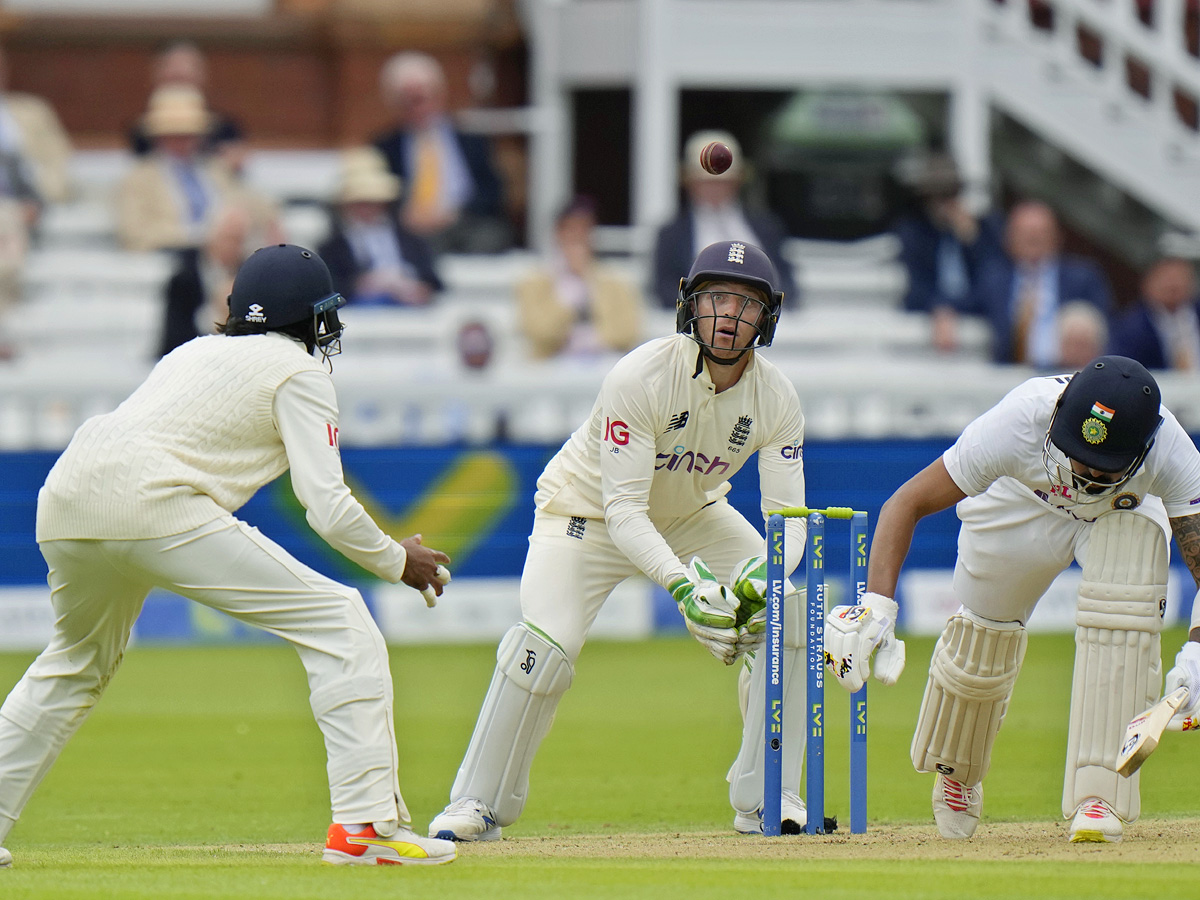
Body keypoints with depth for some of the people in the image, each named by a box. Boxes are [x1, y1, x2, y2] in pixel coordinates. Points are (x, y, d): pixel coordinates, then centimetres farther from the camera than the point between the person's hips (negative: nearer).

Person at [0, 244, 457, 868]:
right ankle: (365, 822, -11)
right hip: (153, 506, -7)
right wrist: (396, 561, 15)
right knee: (339, 624, -2)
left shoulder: (195, 351, 30)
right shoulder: (299, 374, 10)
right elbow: (327, 507, 1)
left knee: (76, 664, 32)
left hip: (63, 499, 7)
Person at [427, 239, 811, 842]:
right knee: (545, 643, -25)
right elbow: (623, 510, -35)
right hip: (588, 514, -5)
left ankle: (766, 798, -2)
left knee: (785, 615, -12)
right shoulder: (640, 378, -33)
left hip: (690, 515, 5)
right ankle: (478, 804, -9)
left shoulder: (776, 398, -18)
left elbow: (787, 515, -20)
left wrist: (763, 574, -42)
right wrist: (680, 582, -50)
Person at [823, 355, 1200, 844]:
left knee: (1122, 617, -29)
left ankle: (1100, 792, -25)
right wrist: (876, 604, -43)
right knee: (982, 638, 4)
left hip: (1126, 512, 0)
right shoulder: (1018, 424, -41)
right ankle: (955, 770, 39)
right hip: (1023, 505, 0)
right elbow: (907, 502, -32)